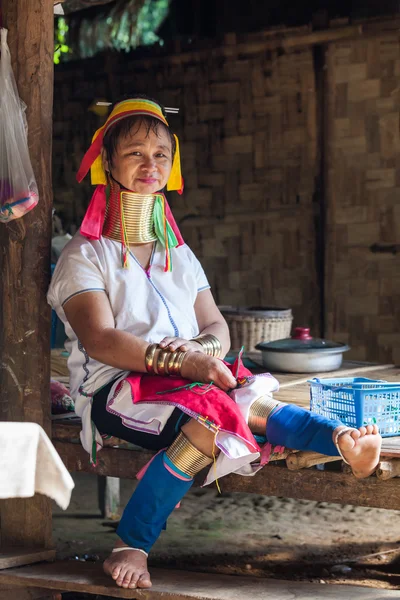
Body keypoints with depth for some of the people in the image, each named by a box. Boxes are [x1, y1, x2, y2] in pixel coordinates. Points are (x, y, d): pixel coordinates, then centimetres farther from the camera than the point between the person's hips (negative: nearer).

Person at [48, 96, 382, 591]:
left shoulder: (179, 255, 22)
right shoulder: (86, 254, 2)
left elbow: (216, 327, 15)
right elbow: (100, 340, -12)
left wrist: (206, 351, -12)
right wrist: (181, 361, -23)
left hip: (185, 378, 5)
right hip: (114, 389, -5)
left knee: (252, 405, -26)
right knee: (206, 421, -34)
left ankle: (341, 439, -48)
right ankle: (130, 547, -33)